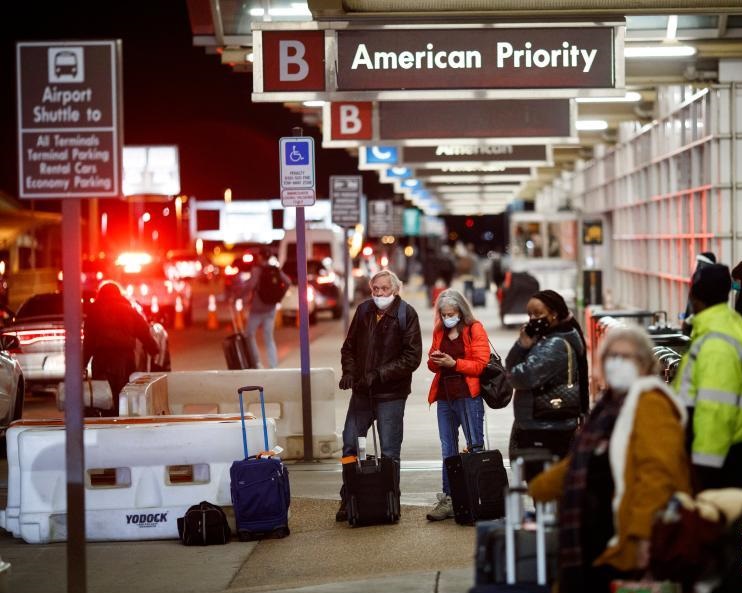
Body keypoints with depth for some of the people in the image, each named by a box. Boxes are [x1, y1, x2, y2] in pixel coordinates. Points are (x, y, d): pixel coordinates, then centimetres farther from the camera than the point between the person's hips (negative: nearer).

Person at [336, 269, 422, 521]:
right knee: (350, 446, 8)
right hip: (361, 391, 5)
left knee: (389, 452, 4)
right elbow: (349, 346, 14)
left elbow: (412, 357, -13)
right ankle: (348, 500, 19)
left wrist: (379, 374, -18)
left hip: (391, 394, -5)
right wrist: (349, 371, -4)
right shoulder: (364, 310, 4)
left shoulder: (406, 314, -9)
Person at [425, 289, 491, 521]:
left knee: (475, 447, -1)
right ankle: (448, 498, 10)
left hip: (468, 396, -6)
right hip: (444, 397, 6)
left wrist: (453, 363, -18)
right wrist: (434, 361, -3)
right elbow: (433, 366, 20)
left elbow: (480, 364, -10)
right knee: (448, 450, 7)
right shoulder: (439, 332, 14)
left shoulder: (474, 330, -3)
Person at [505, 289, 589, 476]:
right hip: (535, 427, 10)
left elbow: (523, 377, -22)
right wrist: (523, 345, -7)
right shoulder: (543, 339, 16)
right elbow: (511, 366, 12)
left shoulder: (555, 345, -15)